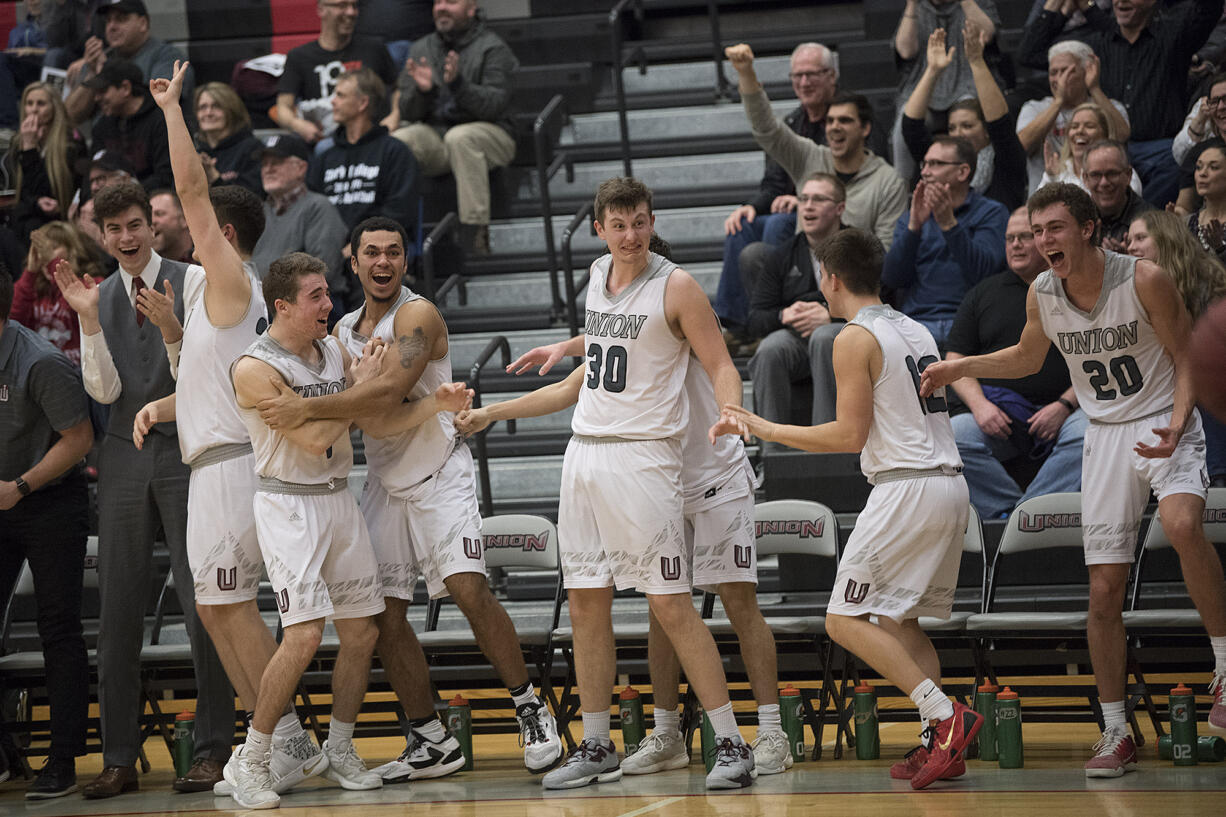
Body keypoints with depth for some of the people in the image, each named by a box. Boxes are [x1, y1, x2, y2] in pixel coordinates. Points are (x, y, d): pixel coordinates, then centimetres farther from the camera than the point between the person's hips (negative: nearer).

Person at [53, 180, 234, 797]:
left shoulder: (191, 283, 0)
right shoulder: (98, 299, 12)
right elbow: (105, 391, 3)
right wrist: (89, 319, -8)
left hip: (185, 451, -4)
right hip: (124, 456, 4)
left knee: (201, 603, -6)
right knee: (117, 611, 2)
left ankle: (211, 749, 1)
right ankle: (119, 759, 7)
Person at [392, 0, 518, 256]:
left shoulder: (492, 48, 0)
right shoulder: (421, 49, 13)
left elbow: (495, 105, -13)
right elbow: (406, 112, 8)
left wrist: (458, 84, -27)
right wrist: (421, 90, -14)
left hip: (489, 133, -4)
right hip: (434, 135, 4)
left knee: (459, 137, -39)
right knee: (398, 141, -28)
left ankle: (474, 233, -40)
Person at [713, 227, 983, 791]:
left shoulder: (855, 339, -8)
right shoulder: (916, 331, 18)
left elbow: (850, 435, -12)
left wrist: (766, 429, -5)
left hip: (906, 487, -9)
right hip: (950, 484, 9)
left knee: (846, 619, -5)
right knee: (898, 621, 16)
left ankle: (945, 715, -16)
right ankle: (940, 746, 5)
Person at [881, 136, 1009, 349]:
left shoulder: (991, 212, 11)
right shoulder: (910, 217, 21)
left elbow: (981, 271, -7)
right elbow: (891, 278, 6)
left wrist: (949, 224, -15)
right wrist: (914, 226, -6)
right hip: (916, 321, 3)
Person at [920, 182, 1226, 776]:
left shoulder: (1143, 280, -15)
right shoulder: (1041, 294, -2)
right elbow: (1027, 358, 19)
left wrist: (1177, 421, -23)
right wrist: (959, 368, 8)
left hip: (1164, 426, -4)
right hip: (1104, 434, 4)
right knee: (1104, 591, 1)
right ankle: (1116, 735, 12)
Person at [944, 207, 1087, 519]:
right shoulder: (983, 292, 20)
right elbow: (956, 361, 15)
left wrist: (1064, 405, -10)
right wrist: (979, 404, -5)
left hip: (1059, 409, -2)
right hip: (994, 411, 2)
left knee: (1089, 434, -35)